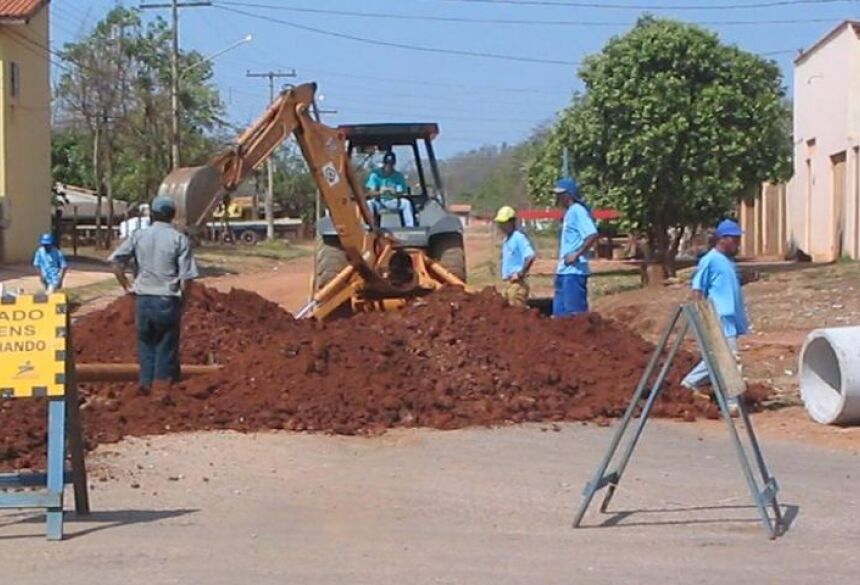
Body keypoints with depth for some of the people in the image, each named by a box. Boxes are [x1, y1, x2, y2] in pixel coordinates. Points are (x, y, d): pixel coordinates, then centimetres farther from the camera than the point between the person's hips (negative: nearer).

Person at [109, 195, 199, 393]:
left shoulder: (138, 236, 2)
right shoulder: (179, 239, -4)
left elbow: (116, 263, -3)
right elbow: (185, 278, -8)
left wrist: (127, 286, 6)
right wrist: (181, 302, 4)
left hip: (143, 299, 2)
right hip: (168, 300, -2)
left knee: (146, 344, 15)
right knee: (167, 347, 7)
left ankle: (146, 385, 16)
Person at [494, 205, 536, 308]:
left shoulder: (519, 237, -12)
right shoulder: (506, 240, 16)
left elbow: (530, 256, -24)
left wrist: (521, 274, -19)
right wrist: (504, 276, 14)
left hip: (517, 282, -10)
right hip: (507, 282, 10)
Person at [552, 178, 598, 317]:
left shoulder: (577, 211, -12)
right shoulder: (569, 213, 17)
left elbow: (592, 235, -24)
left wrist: (576, 254, -21)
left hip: (574, 271, -11)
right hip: (564, 271, 11)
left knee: (576, 312, -9)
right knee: (560, 312, 13)